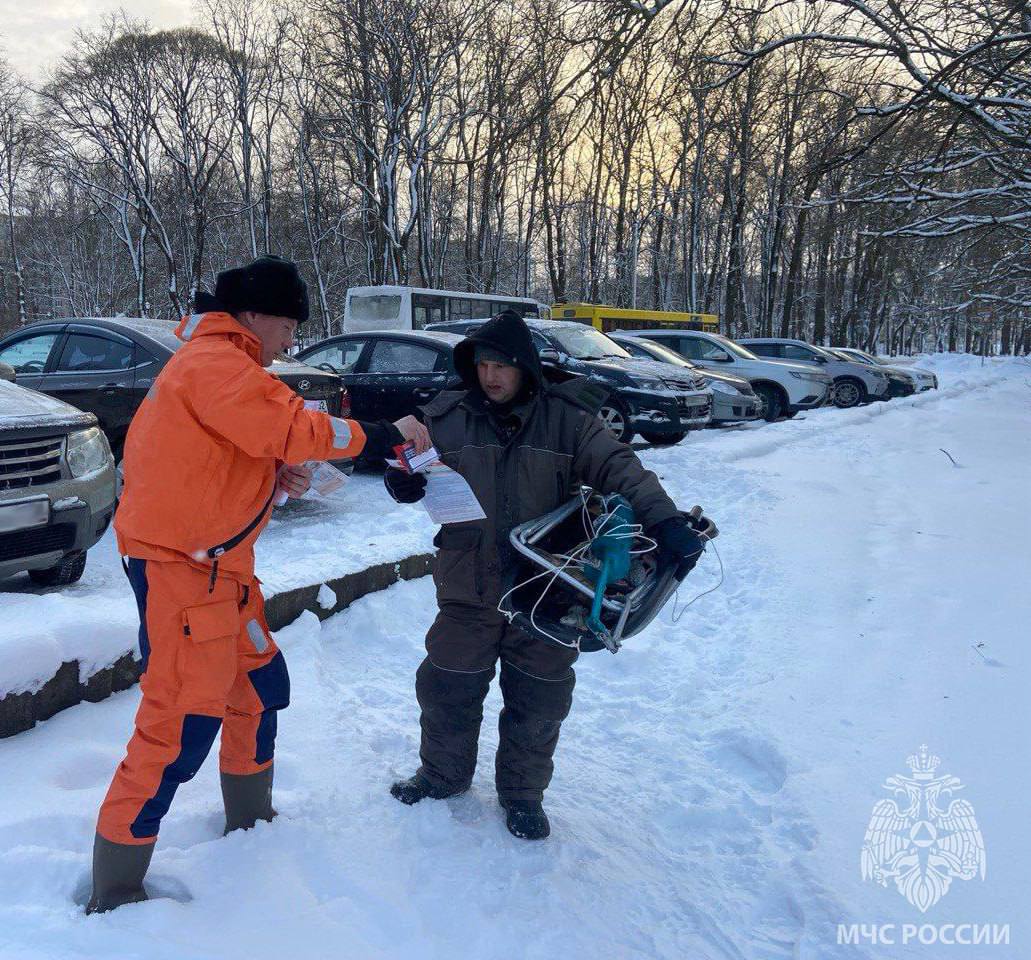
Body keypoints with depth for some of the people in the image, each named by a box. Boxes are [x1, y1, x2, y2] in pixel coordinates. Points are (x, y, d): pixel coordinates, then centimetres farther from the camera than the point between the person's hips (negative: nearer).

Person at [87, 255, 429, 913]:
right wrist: (388, 435, -15)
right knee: (182, 722, -9)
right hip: (181, 564, -11)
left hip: (220, 562, 11)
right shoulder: (216, 363, -15)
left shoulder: (215, 362, 19)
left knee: (261, 686, 19)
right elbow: (292, 428, -24)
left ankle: (250, 821, 37)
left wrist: (278, 475, 2)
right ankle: (115, 892, 4)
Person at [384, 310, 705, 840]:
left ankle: (522, 791, 33)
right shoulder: (448, 417, -1)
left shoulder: (566, 420, -5)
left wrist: (662, 518, -26)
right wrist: (403, 483, -17)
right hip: (468, 584, 1)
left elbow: (619, 468, -10)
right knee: (448, 686, 11)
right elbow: (419, 468, 9)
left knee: (539, 697, 10)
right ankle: (443, 773, 38)